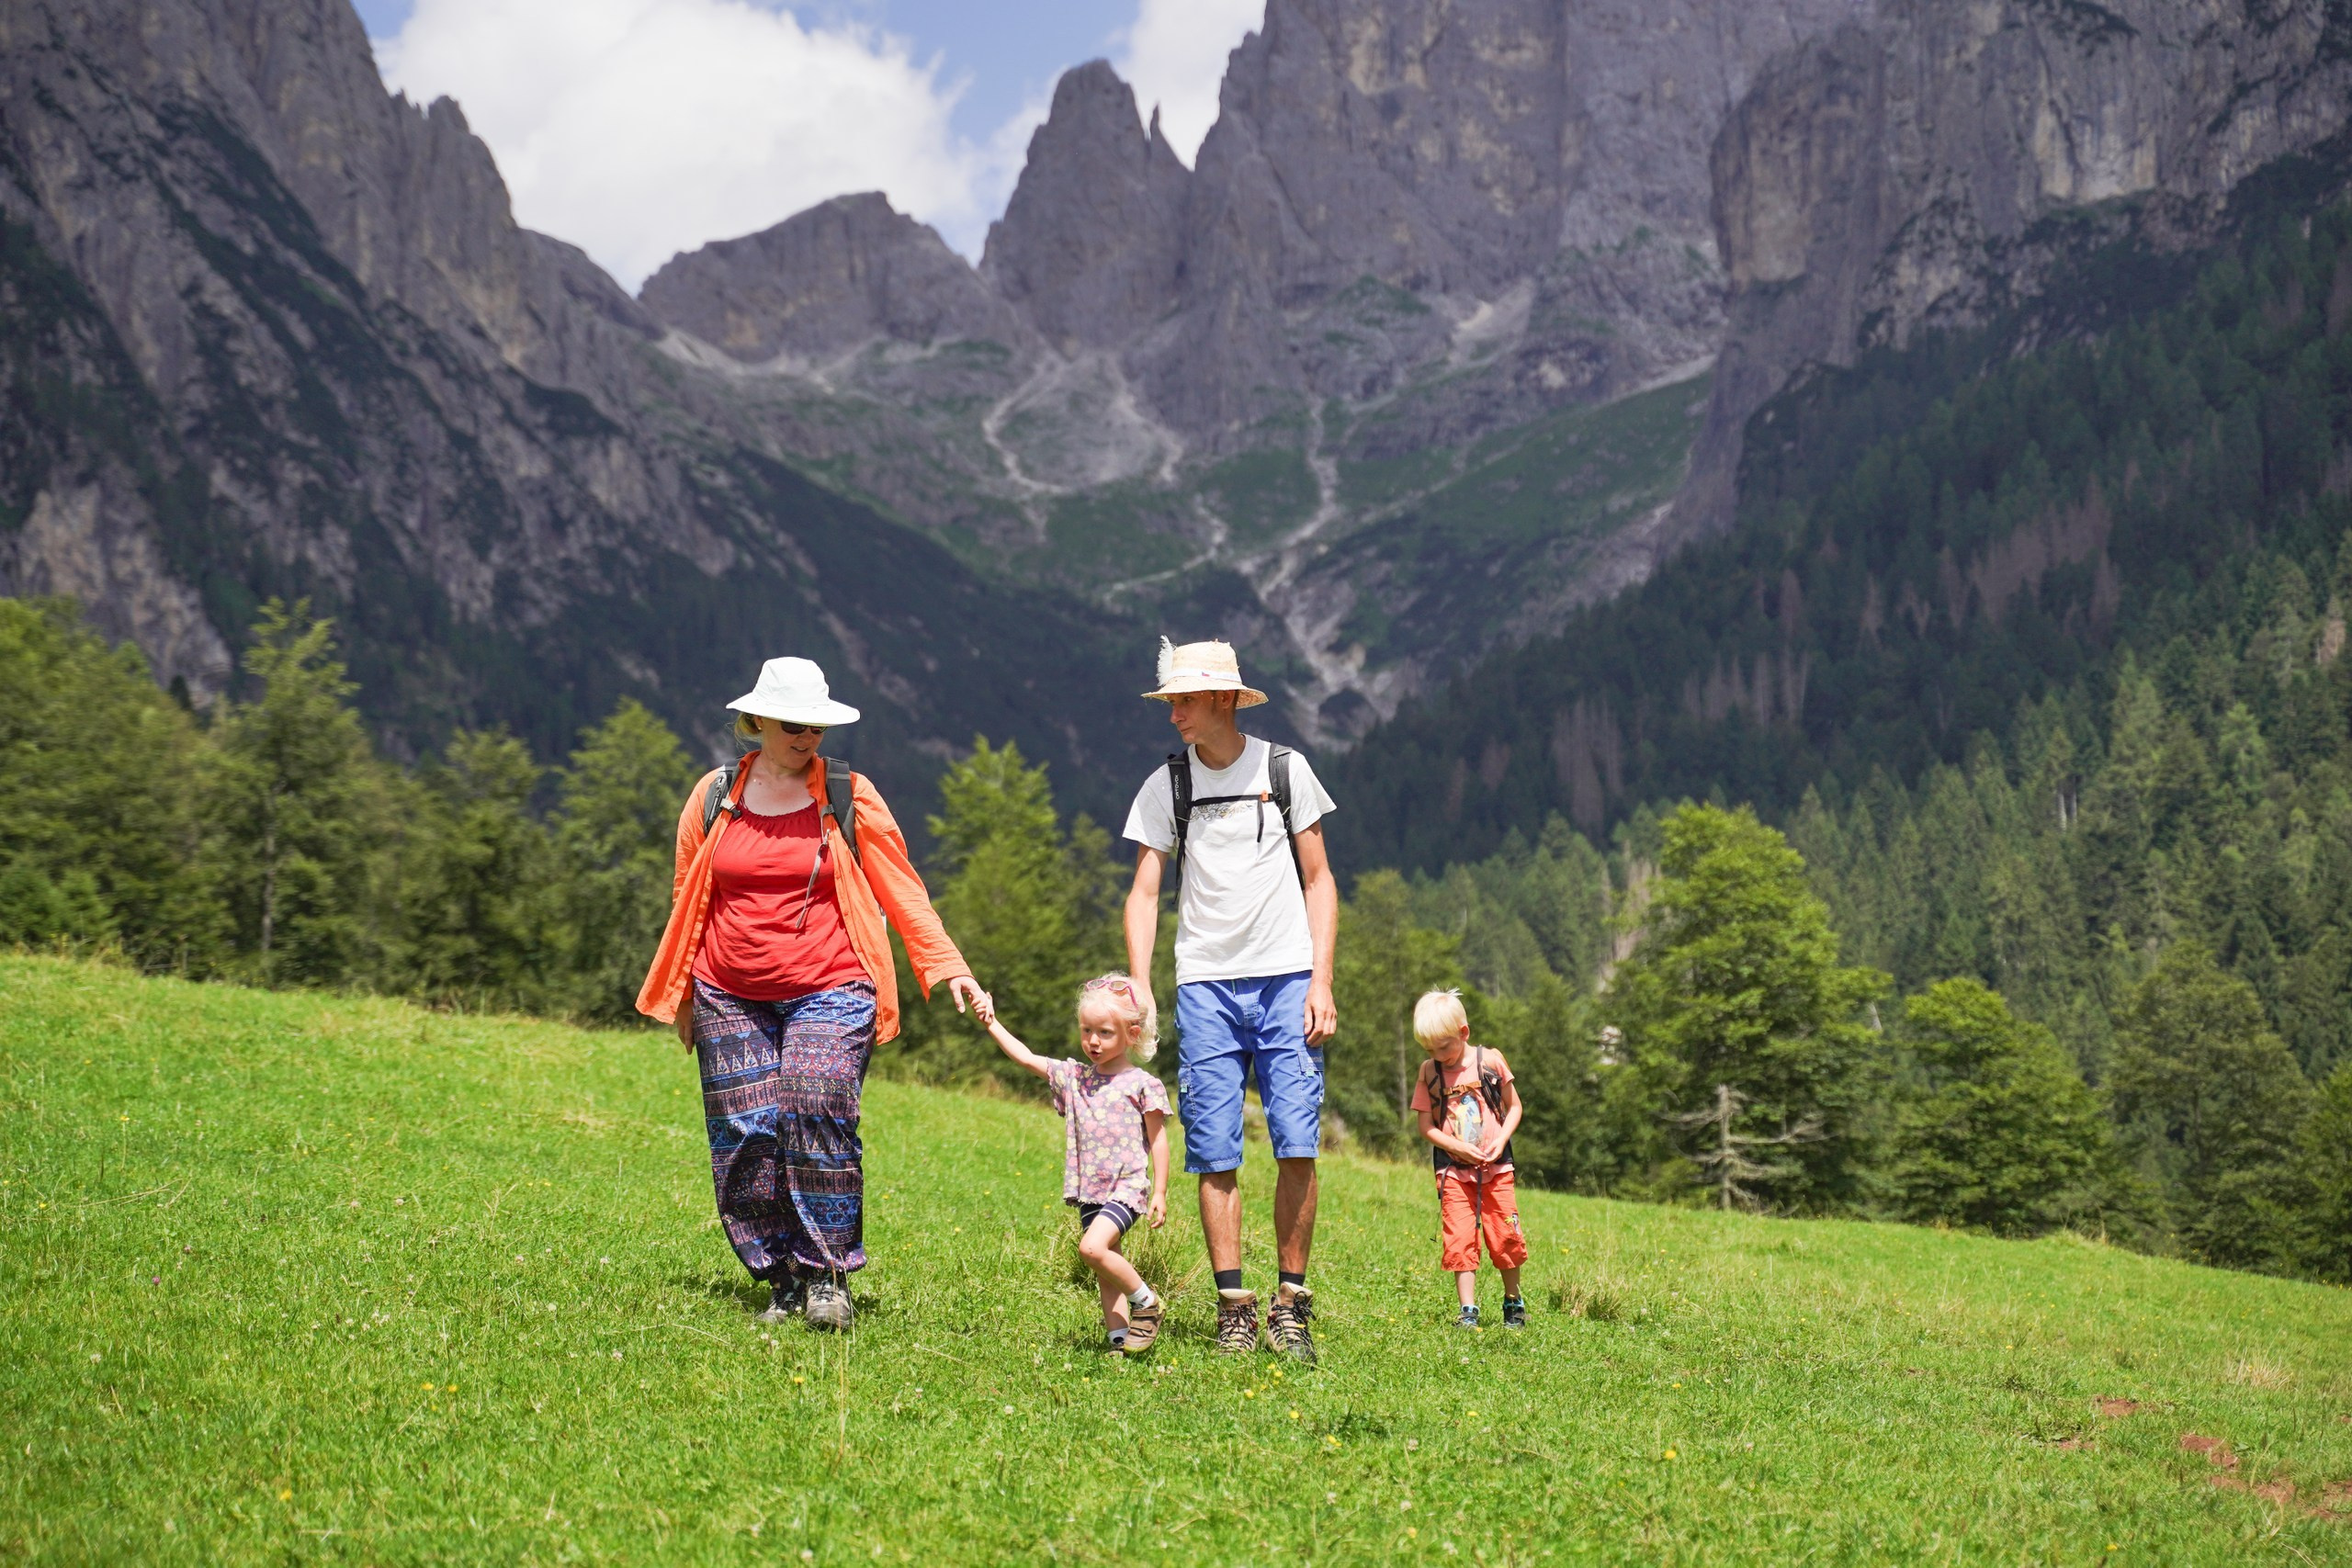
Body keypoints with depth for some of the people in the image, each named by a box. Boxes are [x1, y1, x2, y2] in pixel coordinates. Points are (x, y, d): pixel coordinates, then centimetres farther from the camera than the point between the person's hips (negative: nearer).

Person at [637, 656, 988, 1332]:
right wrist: (681, 997, 20)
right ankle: (782, 1280, 9)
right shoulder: (715, 796, 9)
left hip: (830, 992, -2)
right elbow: (686, 901, 19)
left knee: (818, 1109, -20)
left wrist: (949, 970, -5)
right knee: (746, 1136, -3)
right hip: (731, 998, 3)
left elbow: (902, 891, 5)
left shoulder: (851, 797, 4)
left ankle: (827, 1275, -11)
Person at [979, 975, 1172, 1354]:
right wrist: (992, 1024, 2)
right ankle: (1119, 1339, 10)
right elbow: (1026, 1057, 9)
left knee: (1092, 1247, -24)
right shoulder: (1074, 1077, 9)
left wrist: (1160, 1193, -5)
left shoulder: (1142, 1085, -5)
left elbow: (1158, 1141, -2)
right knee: (1107, 1275, 7)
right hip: (1090, 1191, 6)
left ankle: (1146, 1300, -8)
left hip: (1126, 1187, -6)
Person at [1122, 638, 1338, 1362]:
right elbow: (1144, 893, 6)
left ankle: (1291, 1306, 3)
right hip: (1205, 984, 1)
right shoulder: (1166, 786, 7)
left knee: (1297, 1146, -7)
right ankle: (1234, 1308, 5)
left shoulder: (1284, 770, 4)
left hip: (1285, 978, -1)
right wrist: (1138, 991, -7)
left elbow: (1318, 880, 7)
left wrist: (1321, 982, -2)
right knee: (1216, 1155, -3)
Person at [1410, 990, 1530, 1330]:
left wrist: (1501, 1140, -11)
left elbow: (1514, 1107, 6)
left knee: (1505, 1238, 2)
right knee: (1460, 1240, -6)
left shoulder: (1491, 1061, -3)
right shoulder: (1429, 1072, -2)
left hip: (1495, 1168, 0)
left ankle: (1513, 1301, 22)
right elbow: (1426, 1125, 0)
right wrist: (1459, 1147, -15)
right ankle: (1468, 1311, -1)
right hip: (1454, 1171, 0)